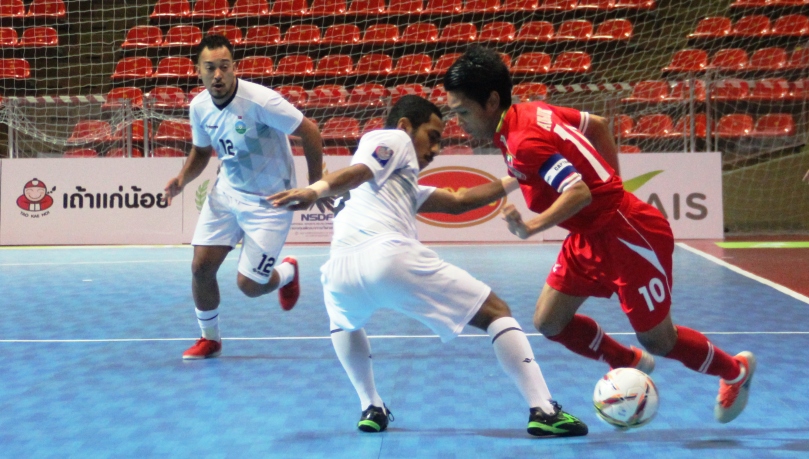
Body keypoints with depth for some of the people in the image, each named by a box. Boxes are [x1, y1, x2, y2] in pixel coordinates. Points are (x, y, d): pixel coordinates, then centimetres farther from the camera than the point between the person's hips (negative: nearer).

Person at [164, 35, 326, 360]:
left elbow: (309, 132, -19)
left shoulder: (260, 100, -26)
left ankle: (287, 272, 31)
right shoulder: (199, 107, -6)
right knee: (201, 267, -4)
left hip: (270, 202, -5)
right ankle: (209, 338, 22)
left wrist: (315, 186, -15)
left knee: (249, 285, -5)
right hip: (226, 193, 5)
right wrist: (183, 178, -7)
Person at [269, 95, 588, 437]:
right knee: (497, 313, 7)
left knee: (344, 322, 43)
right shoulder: (393, 139, 17)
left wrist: (514, 181, 40)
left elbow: (457, 202, 37)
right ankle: (543, 410, -2)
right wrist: (316, 189, -22)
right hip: (392, 256, -8)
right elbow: (357, 171, -4)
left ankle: (371, 408, 30)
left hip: (341, 270, 8)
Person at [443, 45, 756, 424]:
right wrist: (610, 185, 19)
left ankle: (736, 371, 34)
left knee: (658, 340, 7)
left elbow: (579, 192, -37)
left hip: (628, 236, -9)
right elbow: (597, 123, 13)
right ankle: (632, 363, 28)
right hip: (590, 237, 9)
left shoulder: (524, 143, -27)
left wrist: (531, 228, -46)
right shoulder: (533, 111, 0)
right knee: (549, 321, 5)